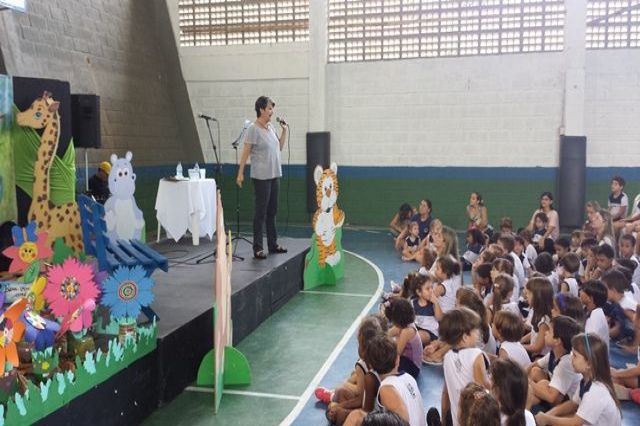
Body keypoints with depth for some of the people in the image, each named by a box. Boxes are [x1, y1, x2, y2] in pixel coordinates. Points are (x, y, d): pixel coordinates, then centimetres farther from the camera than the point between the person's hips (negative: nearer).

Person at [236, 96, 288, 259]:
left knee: (272, 211, 13)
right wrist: (240, 173, -15)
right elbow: (245, 152, -12)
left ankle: (273, 244, 22)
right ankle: (257, 248, 3)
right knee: (261, 212, -3)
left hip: (274, 175, 7)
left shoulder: (270, 127, 10)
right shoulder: (253, 129, -11)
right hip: (261, 177, -7)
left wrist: (284, 131, 8)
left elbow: (279, 147, 18)